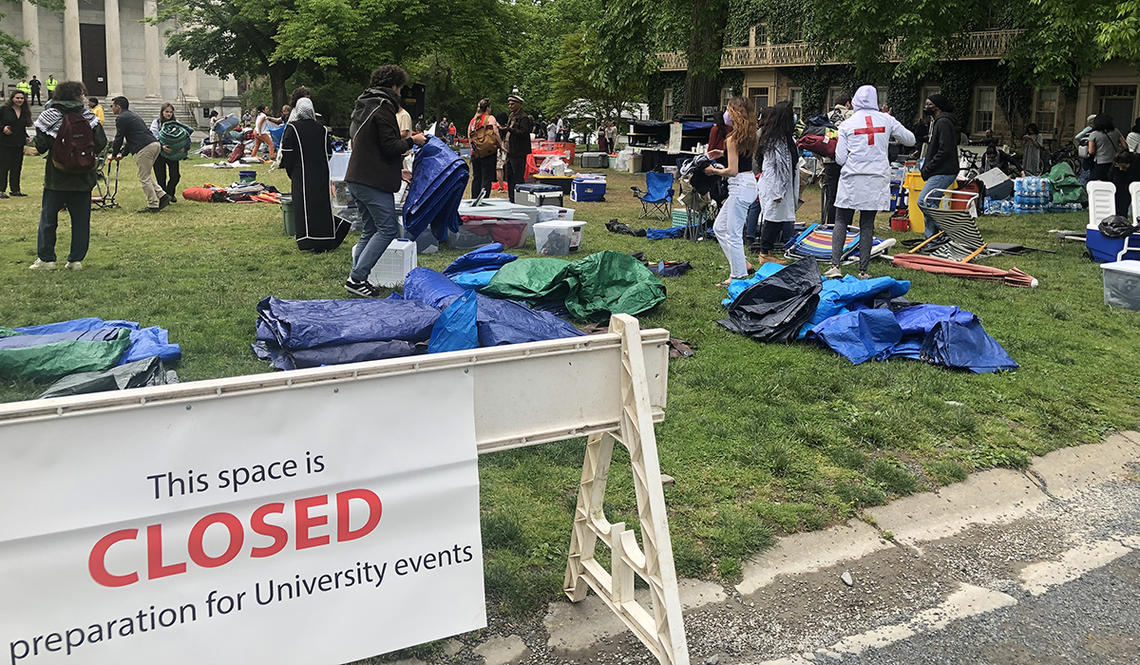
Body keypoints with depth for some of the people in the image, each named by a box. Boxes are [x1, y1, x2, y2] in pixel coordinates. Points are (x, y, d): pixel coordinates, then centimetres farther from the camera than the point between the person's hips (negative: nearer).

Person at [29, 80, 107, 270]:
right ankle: (76, 259, 7)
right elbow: (101, 142, -7)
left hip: (56, 176, -1)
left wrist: (33, 143, 14)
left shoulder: (49, 115, -5)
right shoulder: (88, 116, -3)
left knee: (48, 216, 10)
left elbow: (40, 146, -9)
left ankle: (46, 258, 11)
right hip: (82, 176, 1)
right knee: (80, 219, 7)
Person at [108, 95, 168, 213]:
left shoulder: (121, 118, -3)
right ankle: (162, 196, 10)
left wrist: (113, 154, 14)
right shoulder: (132, 115, 28)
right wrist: (122, 154, 30)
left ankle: (153, 205, -2)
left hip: (144, 148, -9)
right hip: (155, 144, 9)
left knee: (144, 178, -2)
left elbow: (119, 138, 0)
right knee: (147, 175, 19)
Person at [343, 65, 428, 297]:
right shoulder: (383, 108, -11)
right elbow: (389, 147, -18)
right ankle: (357, 278, -13)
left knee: (370, 229, 14)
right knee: (387, 229, -8)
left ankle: (357, 278, 13)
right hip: (374, 181, -10)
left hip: (356, 179, 10)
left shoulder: (362, 106, 20)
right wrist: (412, 141, 1)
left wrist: (396, 170, 30)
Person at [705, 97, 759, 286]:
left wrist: (713, 171, -3)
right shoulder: (748, 136, 11)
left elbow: (732, 171, -19)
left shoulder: (733, 139, -16)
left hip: (740, 186, -10)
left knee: (733, 233, -1)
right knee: (719, 227, 17)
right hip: (748, 184, 10)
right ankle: (742, 263, 20)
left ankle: (738, 276, 6)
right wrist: (722, 153, 23)